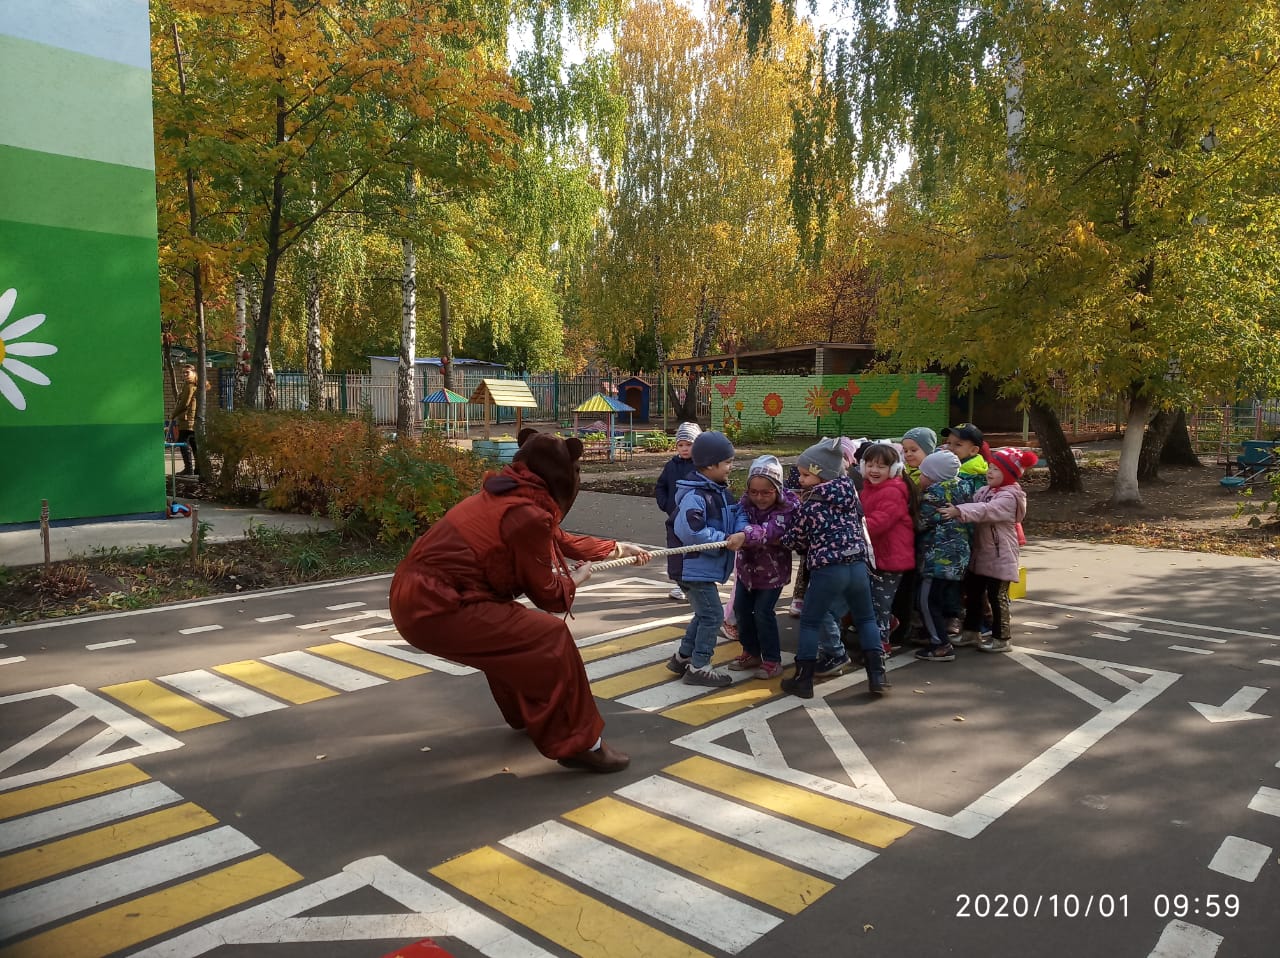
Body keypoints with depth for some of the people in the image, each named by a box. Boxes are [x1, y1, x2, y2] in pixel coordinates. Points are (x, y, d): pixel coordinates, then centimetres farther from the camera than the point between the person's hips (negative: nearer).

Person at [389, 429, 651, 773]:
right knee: (550, 640, -10)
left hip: (416, 593, 10)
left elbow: (557, 539, 29)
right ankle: (580, 743, 0)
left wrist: (617, 548, 37)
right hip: (435, 610, -10)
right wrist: (575, 579, 15)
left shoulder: (507, 496, 13)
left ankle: (526, 714, 45)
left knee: (512, 629, 30)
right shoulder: (528, 514, -16)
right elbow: (547, 594, -6)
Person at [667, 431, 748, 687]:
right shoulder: (694, 496, -23)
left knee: (704, 614, 20)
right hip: (694, 567, -10)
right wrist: (725, 540, -23)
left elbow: (737, 513, 5)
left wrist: (741, 533, -18)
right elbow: (691, 532, -31)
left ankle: (683, 656, 34)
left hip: (704, 567, 10)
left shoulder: (721, 491, 9)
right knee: (713, 615, -4)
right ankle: (699, 667, 8)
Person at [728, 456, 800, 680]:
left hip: (773, 570, -5)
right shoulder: (745, 502, -8)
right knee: (741, 609, 10)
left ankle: (772, 660, 11)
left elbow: (770, 531, -41)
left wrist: (745, 535, -57)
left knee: (763, 612, -6)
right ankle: (751, 653, 28)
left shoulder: (788, 507, -25)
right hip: (747, 566, 5)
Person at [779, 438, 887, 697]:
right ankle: (877, 675, 15)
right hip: (857, 565, 5)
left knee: (810, 623, 8)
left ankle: (803, 680, 12)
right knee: (865, 619, 20)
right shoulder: (850, 491, 6)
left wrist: (781, 538, 22)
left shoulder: (811, 504, -7)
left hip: (827, 570, -5)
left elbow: (796, 539, 2)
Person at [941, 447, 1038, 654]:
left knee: (997, 596, 1)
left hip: (1000, 556, -8)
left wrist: (959, 511, -46)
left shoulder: (1009, 497, -18)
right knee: (974, 593, 15)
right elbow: (976, 507, 5)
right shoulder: (985, 491, 10)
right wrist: (957, 510, -15)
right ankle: (970, 632, 27)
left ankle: (1000, 638, 13)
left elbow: (985, 510, -34)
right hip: (981, 552, 8)